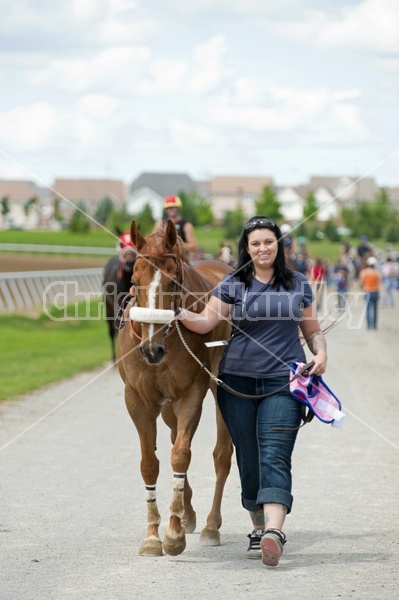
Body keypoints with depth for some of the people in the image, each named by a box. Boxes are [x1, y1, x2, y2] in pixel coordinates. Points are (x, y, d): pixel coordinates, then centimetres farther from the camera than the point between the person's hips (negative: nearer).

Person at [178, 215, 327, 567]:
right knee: (249, 460, 6)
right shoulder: (234, 285, 5)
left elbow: (313, 330, 16)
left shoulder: (299, 285, 9)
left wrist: (320, 353, -4)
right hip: (238, 380, 1)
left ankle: (274, 531, -28)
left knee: (274, 458, -14)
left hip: (283, 382, -1)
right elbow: (206, 322, -1)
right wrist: (179, 314, -19)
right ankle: (259, 529, 19)